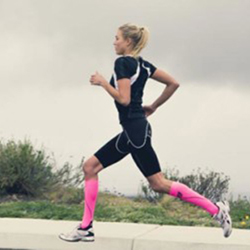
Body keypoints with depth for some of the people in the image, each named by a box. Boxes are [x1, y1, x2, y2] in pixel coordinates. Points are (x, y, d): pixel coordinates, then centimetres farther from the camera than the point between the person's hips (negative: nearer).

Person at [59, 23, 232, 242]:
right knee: (90, 167, 9)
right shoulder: (142, 64, 13)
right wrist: (153, 107, 19)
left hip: (134, 130, -10)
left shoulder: (122, 63, -12)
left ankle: (216, 209, -4)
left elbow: (123, 99, -21)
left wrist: (102, 82, -10)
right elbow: (173, 83, 14)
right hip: (133, 129, 10)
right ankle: (86, 228, 8)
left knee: (159, 183, -7)